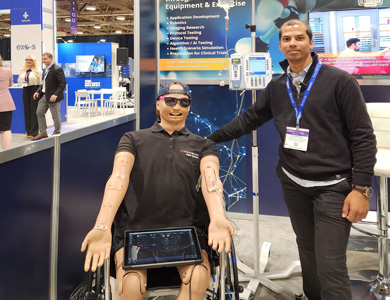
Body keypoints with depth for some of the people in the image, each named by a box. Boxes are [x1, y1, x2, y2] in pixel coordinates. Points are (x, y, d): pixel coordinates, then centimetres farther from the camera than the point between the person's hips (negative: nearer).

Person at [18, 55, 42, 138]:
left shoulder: (38, 70, -5)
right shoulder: (23, 70, 14)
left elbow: (41, 81, -10)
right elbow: (19, 81, 20)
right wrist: (24, 84, 3)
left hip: (34, 90, -6)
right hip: (25, 91, 6)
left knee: (34, 112, -5)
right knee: (27, 111, 8)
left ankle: (33, 132, -1)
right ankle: (28, 131, 15)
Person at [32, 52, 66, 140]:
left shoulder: (57, 69, -14)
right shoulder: (45, 70, 14)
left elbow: (63, 83, -19)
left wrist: (55, 94, -25)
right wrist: (38, 91, 6)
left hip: (52, 97, -9)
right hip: (44, 95, 9)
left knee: (55, 115, 1)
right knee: (39, 113, 10)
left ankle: (57, 133, 15)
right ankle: (43, 133, 18)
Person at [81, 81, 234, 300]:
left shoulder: (204, 146, 13)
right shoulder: (133, 140, 11)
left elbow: (210, 177, -9)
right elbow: (119, 177, -8)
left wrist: (218, 219, -31)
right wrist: (102, 226, -26)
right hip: (134, 230, -1)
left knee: (198, 278, -28)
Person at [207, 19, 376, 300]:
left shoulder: (340, 81, -8)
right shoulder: (276, 87, 7)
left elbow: (363, 137, -9)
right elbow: (248, 120, 15)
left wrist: (361, 188, -14)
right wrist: (209, 138, 12)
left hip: (333, 186, -5)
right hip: (293, 184, 5)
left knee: (330, 265, -8)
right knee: (308, 253, 18)